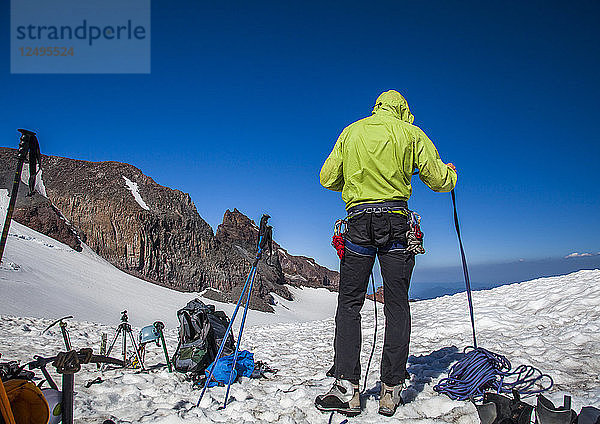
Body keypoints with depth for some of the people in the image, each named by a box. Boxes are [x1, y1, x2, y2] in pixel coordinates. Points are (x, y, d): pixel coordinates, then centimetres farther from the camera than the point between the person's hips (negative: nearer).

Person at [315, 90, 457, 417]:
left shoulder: (351, 132, 14)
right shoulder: (411, 133, 9)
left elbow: (328, 178, 12)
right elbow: (438, 179, 7)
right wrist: (451, 174, 30)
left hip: (358, 221, 1)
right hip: (396, 223, 0)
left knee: (349, 304, 5)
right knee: (396, 306, 5)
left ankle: (347, 389, -1)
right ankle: (391, 390, 8)